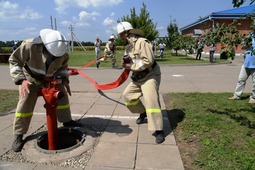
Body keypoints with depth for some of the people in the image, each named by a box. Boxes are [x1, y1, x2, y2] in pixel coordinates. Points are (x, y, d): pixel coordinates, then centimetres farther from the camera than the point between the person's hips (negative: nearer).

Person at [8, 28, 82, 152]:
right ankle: (18, 135, 3)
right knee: (25, 104, -11)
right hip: (31, 79, -4)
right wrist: (21, 80, -34)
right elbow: (14, 60, -23)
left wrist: (64, 80, -15)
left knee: (62, 96, 4)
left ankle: (67, 120, 24)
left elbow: (63, 66, 0)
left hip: (51, 79, 4)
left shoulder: (63, 52, -22)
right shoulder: (30, 46, -35)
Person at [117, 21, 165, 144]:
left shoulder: (142, 42, -19)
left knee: (151, 101, -20)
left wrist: (131, 67, -22)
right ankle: (143, 113, 30)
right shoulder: (128, 46, 11)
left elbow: (148, 61, -28)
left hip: (150, 76, -9)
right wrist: (125, 63, -7)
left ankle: (158, 131, -13)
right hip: (138, 78, 10)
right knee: (127, 95, 11)